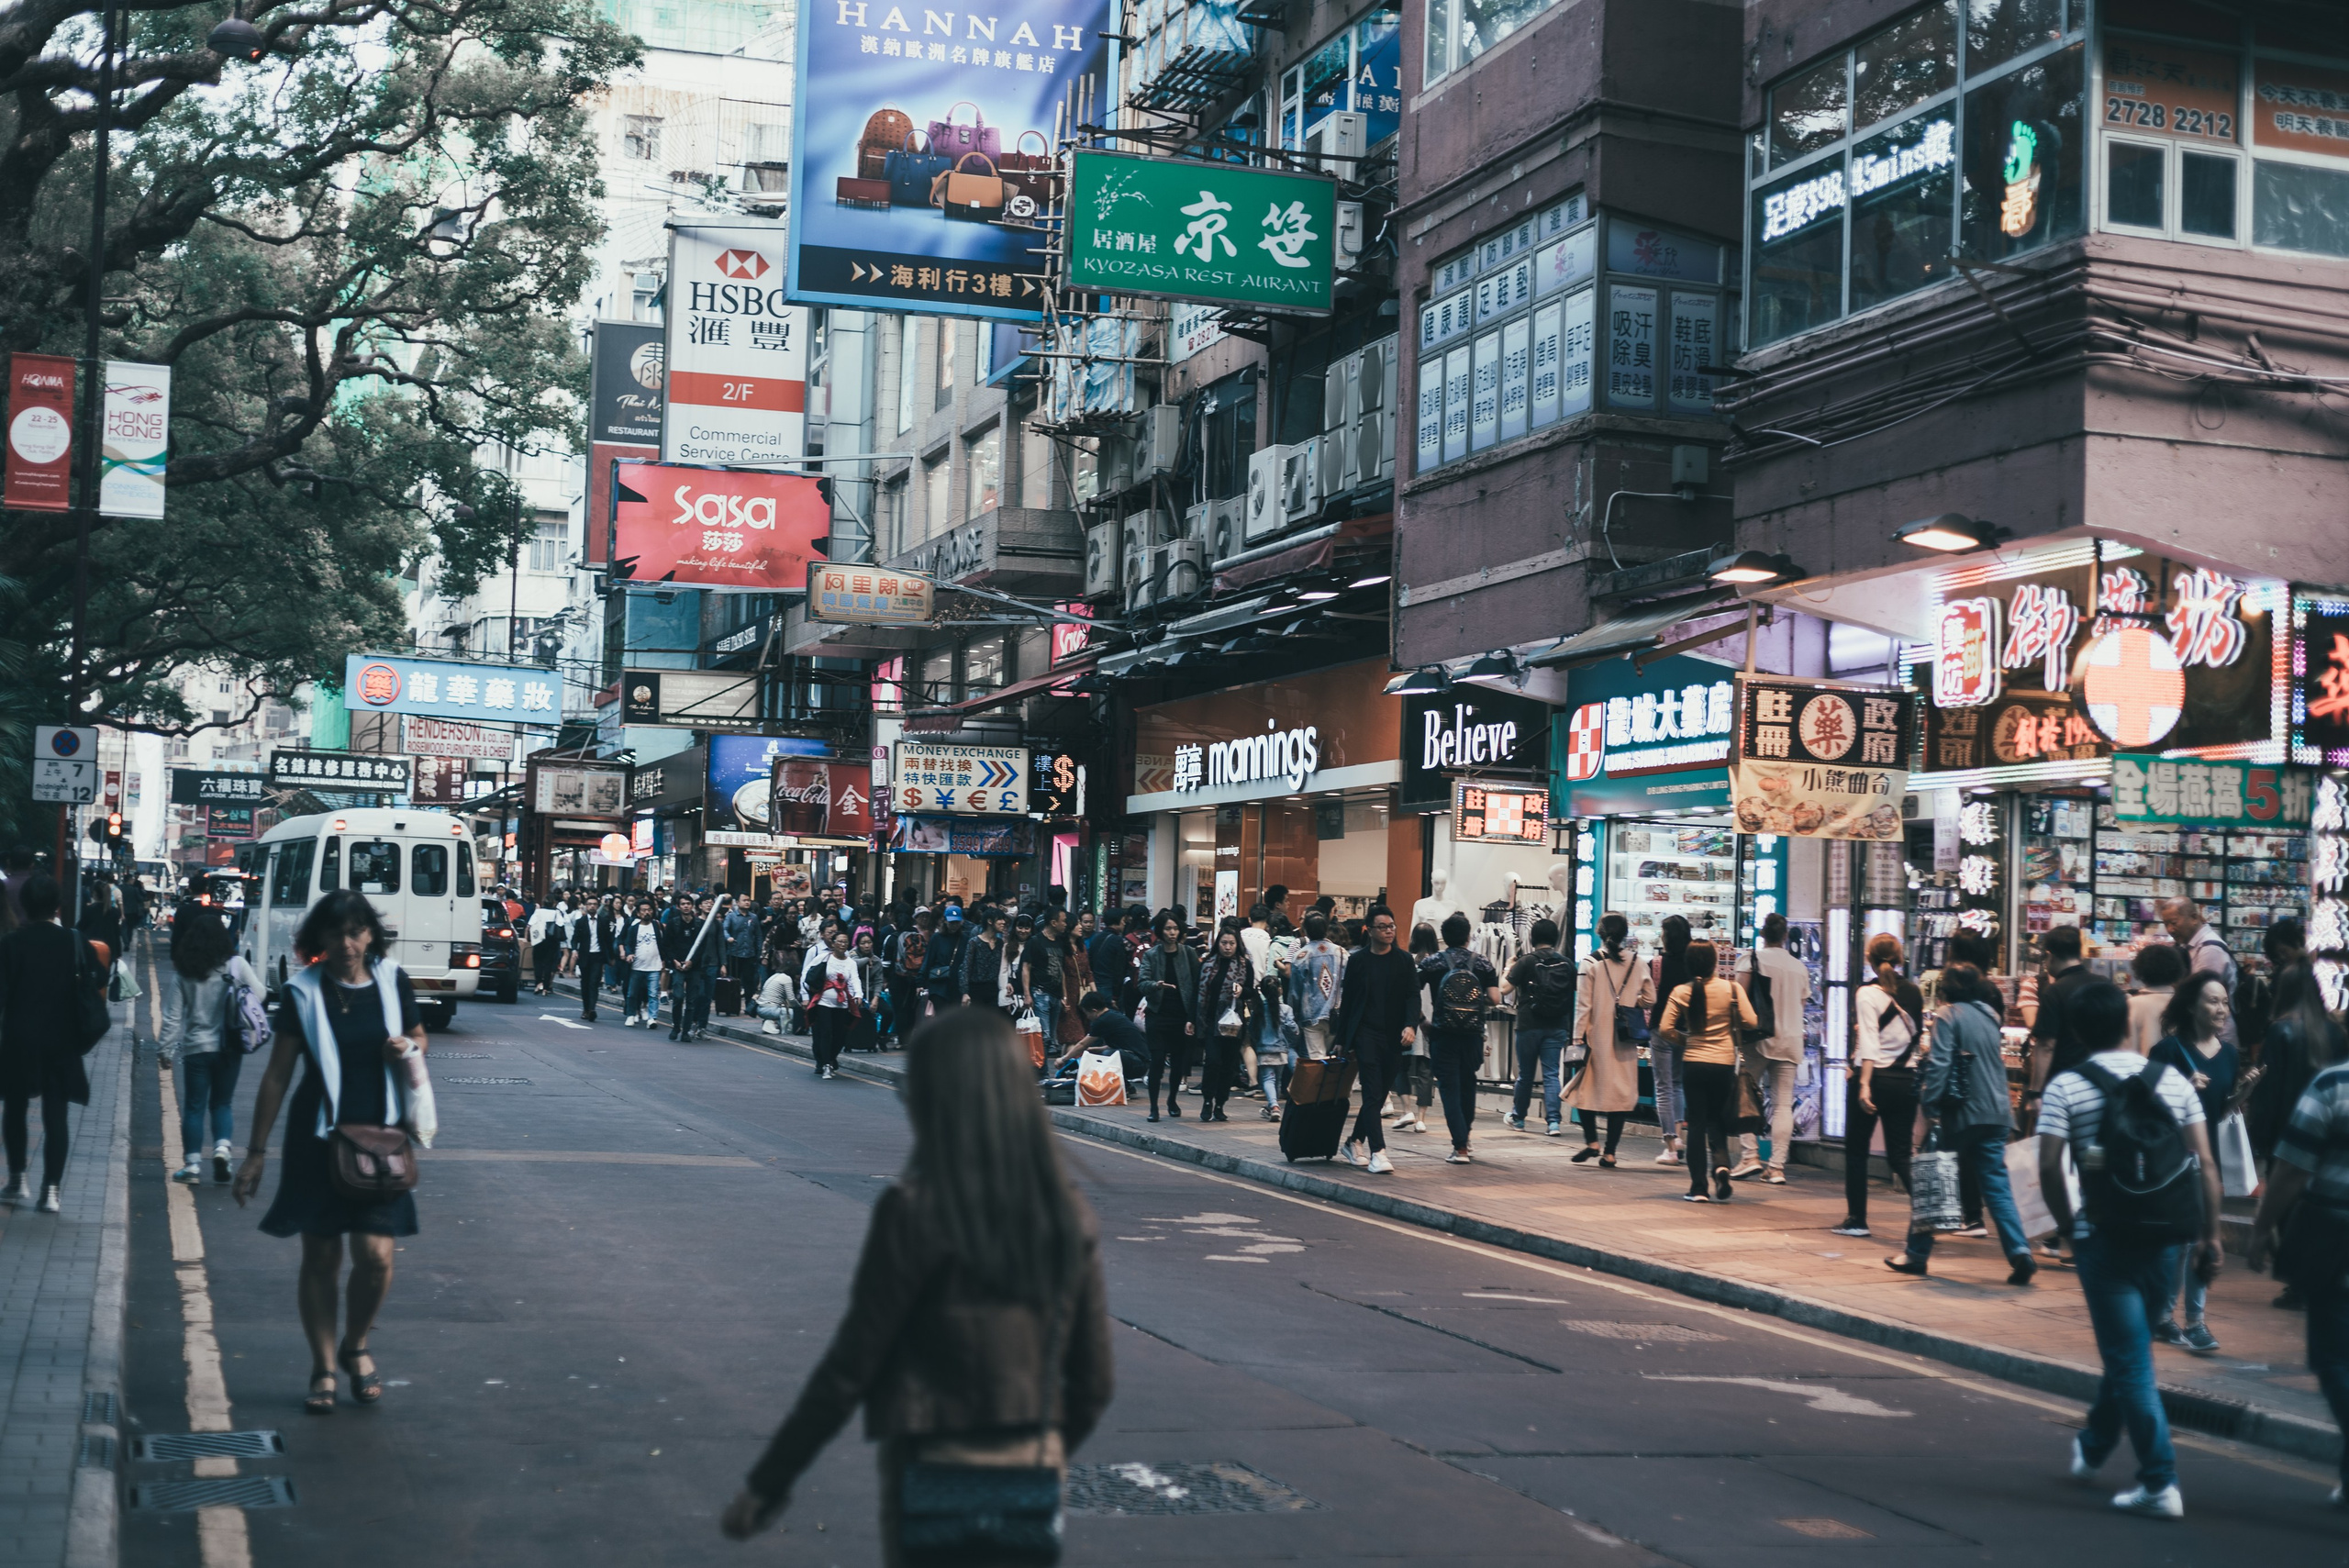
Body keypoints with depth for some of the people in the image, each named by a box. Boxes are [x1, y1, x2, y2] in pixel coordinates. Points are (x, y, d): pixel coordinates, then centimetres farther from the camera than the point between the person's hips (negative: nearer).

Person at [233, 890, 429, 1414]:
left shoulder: (392, 983, 3)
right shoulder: (303, 993, -3)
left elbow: (418, 1037, 20)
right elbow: (277, 1075, 0)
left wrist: (409, 1047, -6)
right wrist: (256, 1152, 0)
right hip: (318, 1136, -1)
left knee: (376, 1255, -8)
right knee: (321, 1257, 4)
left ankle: (355, 1346, 19)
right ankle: (323, 1368, 19)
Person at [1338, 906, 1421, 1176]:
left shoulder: (1404, 960, 6)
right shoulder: (1358, 961, 4)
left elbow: (1412, 996, 1)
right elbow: (1346, 1000, 8)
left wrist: (1411, 1025, -17)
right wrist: (1342, 1040, 7)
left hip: (1394, 1037, 2)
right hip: (1366, 1033, -2)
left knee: (1380, 1093, 8)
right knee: (1373, 1093, -11)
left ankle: (1355, 1141, 26)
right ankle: (1377, 1152, -15)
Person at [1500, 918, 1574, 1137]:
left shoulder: (1527, 962, -9)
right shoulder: (1567, 964, 2)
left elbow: (1504, 989, -11)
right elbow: (1574, 993, 10)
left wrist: (1507, 971, 7)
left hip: (1530, 1025, -2)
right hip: (1557, 1026, 2)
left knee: (1525, 1074, 11)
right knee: (1551, 1074, 1)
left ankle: (1518, 1116, 28)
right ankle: (1554, 1121, -10)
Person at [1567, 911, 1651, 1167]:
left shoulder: (1590, 963, -6)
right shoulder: (1637, 962, 2)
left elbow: (1583, 1005, -7)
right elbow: (1650, 999, 4)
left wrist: (1579, 1038, -4)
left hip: (1597, 1039, -3)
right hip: (1625, 1042, 3)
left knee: (1584, 1089, 12)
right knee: (1621, 1093, 6)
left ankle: (1591, 1142, 2)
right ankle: (1610, 1153, 4)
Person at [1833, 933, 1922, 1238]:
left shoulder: (1867, 994, -9)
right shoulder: (1913, 993, 6)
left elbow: (1869, 1043, -17)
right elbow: (1919, 1036, 9)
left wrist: (1864, 1084, -21)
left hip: (1874, 1076, -4)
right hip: (1906, 1079, 5)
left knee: (1856, 1150, 10)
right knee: (1901, 1154, 6)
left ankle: (1856, 1219, 13)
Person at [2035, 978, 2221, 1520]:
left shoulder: (2065, 1088, -6)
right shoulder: (2173, 1081, 3)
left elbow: (2049, 1168, -13)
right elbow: (2205, 1164, 0)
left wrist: (2069, 1229, 1)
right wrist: (2210, 1236, 6)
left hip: (2106, 1238, -4)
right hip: (2166, 1239, 4)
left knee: (2129, 1361, 2)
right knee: (2126, 1351, 21)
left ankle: (2160, 1483, 0)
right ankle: (2093, 1449, 39)